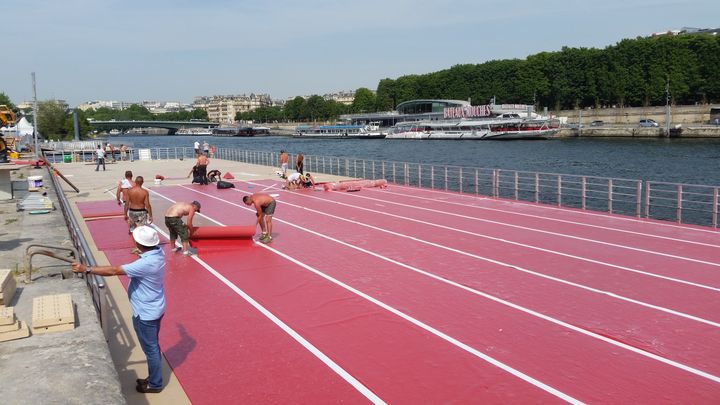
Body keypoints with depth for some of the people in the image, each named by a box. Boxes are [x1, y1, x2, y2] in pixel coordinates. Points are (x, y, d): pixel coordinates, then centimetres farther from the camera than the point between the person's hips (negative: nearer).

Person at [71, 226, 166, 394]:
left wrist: (86, 269, -25)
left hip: (145, 313, -9)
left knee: (151, 349, 9)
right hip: (153, 309, 9)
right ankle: (153, 378, 39)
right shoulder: (158, 252, -7)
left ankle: (155, 384, 26)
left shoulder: (146, 264, -33)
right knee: (152, 347, 23)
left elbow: (114, 270, -30)